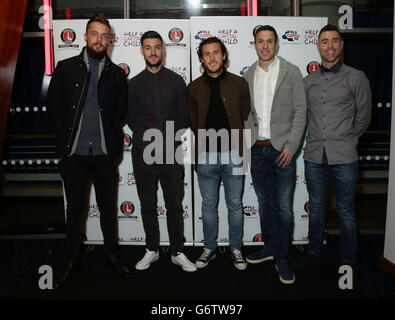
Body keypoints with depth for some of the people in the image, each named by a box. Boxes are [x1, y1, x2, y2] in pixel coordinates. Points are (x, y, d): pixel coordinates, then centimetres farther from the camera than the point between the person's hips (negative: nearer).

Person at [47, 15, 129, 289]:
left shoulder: (116, 74, 7)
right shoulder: (66, 68, 5)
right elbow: (54, 102, 10)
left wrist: (111, 133, 7)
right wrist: (69, 128, 5)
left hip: (104, 153, 1)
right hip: (74, 152, 0)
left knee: (108, 207, 10)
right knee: (74, 209, 10)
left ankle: (111, 254, 28)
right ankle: (73, 259, 25)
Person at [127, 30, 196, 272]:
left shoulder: (176, 81, 7)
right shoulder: (134, 84, 9)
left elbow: (183, 117, 5)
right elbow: (131, 119, 7)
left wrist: (168, 139, -5)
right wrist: (147, 141, -5)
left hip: (170, 152, -1)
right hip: (143, 153, 1)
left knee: (175, 205, 4)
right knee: (148, 205, 9)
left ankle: (178, 252, 17)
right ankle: (152, 250, 24)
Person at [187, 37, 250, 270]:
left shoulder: (239, 84, 1)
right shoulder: (194, 88, 4)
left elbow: (246, 117, 7)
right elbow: (193, 122, 11)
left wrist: (233, 140, 5)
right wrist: (208, 139, 7)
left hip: (233, 154, -1)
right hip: (205, 156, 1)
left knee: (235, 205, 9)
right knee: (209, 205, 12)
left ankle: (236, 248, 26)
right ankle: (210, 248, 28)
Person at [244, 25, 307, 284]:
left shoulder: (291, 72, 0)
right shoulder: (248, 75, 10)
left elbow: (300, 110, -4)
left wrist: (291, 145, -12)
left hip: (282, 148, -3)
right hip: (257, 149, 4)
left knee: (284, 207, 0)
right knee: (265, 203, 14)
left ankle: (282, 258, 14)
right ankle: (270, 247, 30)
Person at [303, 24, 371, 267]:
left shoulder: (356, 78, 0)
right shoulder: (308, 81, 10)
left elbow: (363, 117, 5)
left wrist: (346, 140, 7)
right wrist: (317, 141, 12)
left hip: (344, 157, -3)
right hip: (314, 156, 3)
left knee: (346, 212, 6)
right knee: (316, 209, 15)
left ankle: (348, 260, 23)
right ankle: (314, 253, 32)